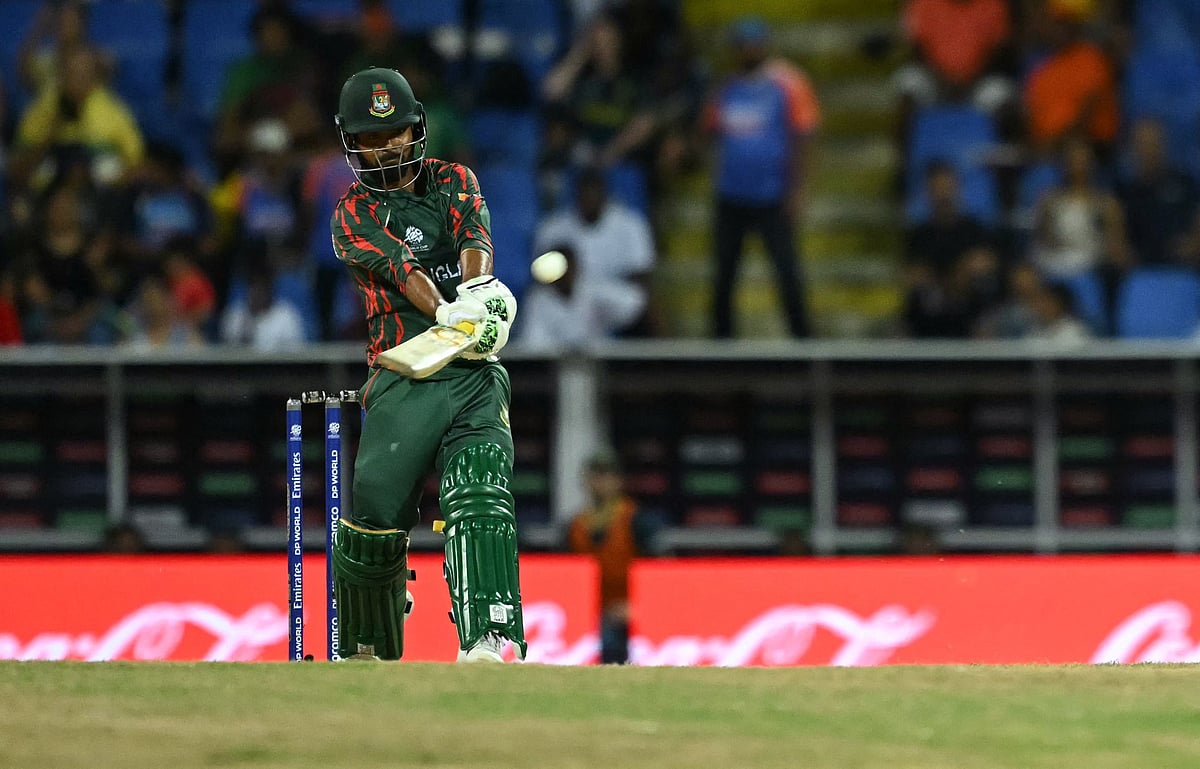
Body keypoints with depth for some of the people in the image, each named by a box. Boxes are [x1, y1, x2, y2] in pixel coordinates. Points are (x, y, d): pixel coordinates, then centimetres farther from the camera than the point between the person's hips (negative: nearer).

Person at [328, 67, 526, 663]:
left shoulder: (453, 181, 17)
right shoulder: (353, 214, 10)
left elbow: (473, 232, -4)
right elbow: (398, 266, -9)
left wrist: (477, 287, -26)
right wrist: (443, 311, -28)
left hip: (474, 373, 1)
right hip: (403, 379, -1)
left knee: (480, 502, -20)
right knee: (376, 515, -10)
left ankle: (486, 645, -34)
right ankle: (366, 652, 13)